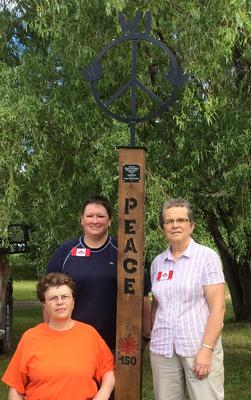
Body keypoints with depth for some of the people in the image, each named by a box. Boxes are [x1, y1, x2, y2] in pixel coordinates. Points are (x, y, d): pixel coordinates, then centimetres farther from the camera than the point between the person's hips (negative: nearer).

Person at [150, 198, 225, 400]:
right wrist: (153, 338, 8)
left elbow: (218, 307, -8)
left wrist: (206, 349, -15)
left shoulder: (207, 257, -3)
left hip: (199, 347, -4)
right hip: (162, 349, 4)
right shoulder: (158, 262, 10)